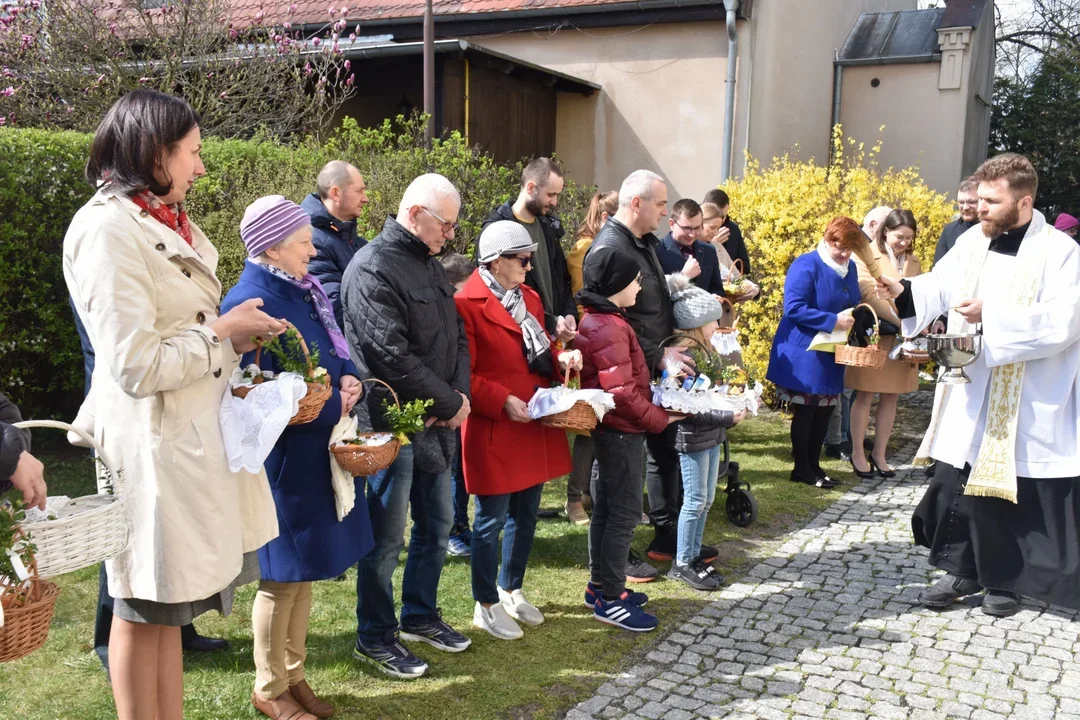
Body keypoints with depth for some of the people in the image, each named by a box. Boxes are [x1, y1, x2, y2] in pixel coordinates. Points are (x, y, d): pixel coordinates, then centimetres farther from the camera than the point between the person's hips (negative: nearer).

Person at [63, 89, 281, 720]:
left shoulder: (166, 221, 13)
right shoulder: (109, 230, -17)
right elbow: (136, 366, -22)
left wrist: (238, 335, 5)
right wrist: (223, 331, -12)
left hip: (195, 433, 9)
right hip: (151, 441, -9)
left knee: (169, 602, 18)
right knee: (146, 608, 7)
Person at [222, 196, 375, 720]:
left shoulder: (304, 292, 8)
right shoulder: (250, 304, -19)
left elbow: (335, 354, 17)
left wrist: (349, 381, -6)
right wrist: (334, 404, -15)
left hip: (316, 452, 8)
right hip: (281, 458, -8)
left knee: (304, 568, 17)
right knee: (282, 573, 5)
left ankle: (292, 675, 32)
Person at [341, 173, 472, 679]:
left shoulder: (429, 265, 13)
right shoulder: (372, 269, -17)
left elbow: (457, 335, 13)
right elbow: (393, 356, -23)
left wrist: (460, 394, -4)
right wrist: (449, 403, -14)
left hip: (436, 423, 9)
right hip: (394, 425, -9)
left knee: (437, 523, 18)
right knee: (387, 537, 3)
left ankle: (421, 616, 36)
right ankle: (375, 637, 19)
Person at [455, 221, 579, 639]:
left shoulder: (529, 298, 11)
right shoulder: (467, 305, -15)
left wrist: (561, 358, 1)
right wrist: (502, 401, -22)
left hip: (535, 426, 8)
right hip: (493, 431, -8)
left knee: (525, 514, 17)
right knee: (492, 519, 4)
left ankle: (512, 591, 35)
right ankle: (486, 606, 20)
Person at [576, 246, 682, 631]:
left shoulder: (598, 319, 11)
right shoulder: (609, 327, -21)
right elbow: (623, 392, -24)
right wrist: (660, 419, -14)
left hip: (610, 429, 10)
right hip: (622, 431, -10)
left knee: (606, 509, 16)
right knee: (625, 512, -2)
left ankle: (600, 585, 27)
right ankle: (610, 599, 6)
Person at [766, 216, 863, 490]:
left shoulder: (849, 268, 9)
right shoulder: (806, 266, -16)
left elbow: (853, 305, 21)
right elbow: (794, 308, -23)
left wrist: (856, 319, -3)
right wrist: (833, 321, -26)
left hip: (832, 354, 8)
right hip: (805, 354, -7)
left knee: (824, 411, 12)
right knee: (805, 411, 2)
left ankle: (813, 465, 23)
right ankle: (801, 469, 13)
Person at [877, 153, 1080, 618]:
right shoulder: (972, 240, 6)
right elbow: (939, 289, 4)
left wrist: (992, 315, -26)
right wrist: (902, 291, -16)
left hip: (1026, 406, -5)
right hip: (968, 395, 5)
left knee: (1012, 490, 6)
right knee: (959, 480, 9)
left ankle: (1006, 579, 24)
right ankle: (963, 570, 24)